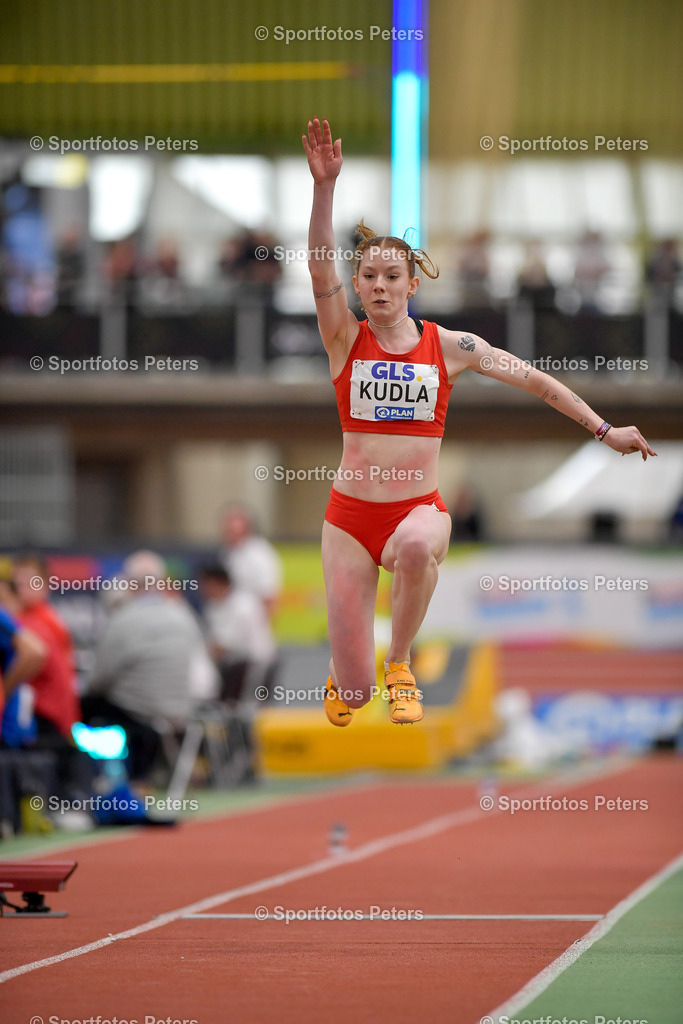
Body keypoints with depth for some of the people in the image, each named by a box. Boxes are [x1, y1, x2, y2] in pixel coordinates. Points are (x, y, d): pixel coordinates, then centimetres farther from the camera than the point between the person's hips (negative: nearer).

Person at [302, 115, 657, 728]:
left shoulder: (449, 347, 3)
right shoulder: (346, 341, 0)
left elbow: (535, 380, 8)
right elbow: (320, 267, -15)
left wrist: (605, 431, 6)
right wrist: (324, 186, -28)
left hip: (419, 509, 0)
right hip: (350, 515, 0)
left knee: (418, 543, -41)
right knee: (353, 686, -5)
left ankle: (399, 664, -14)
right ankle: (348, 672, 36)